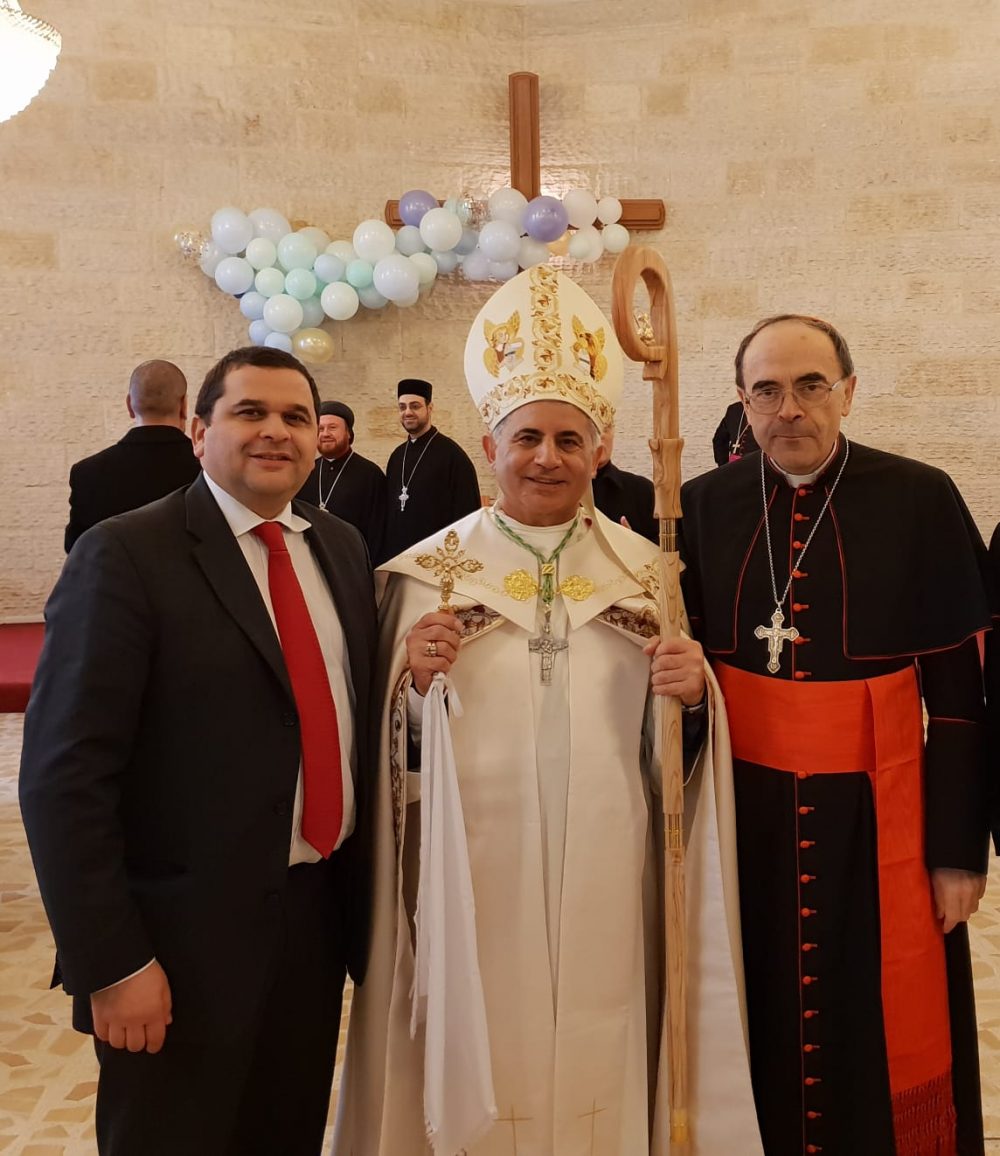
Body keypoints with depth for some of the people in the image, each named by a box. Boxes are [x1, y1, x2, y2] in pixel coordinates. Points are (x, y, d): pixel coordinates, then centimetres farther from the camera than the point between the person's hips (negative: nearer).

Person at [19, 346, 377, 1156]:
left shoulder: (342, 547, 6)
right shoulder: (126, 556, -14)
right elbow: (66, 776, -16)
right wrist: (111, 964, -17)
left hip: (323, 915, 6)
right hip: (190, 938, -5)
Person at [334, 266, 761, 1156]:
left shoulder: (644, 570, 3)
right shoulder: (432, 571, -2)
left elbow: (666, 736, 7)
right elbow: (394, 740, -1)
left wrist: (692, 694, -12)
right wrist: (413, 682, -20)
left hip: (604, 875, 2)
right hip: (475, 874, -1)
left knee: (600, 1053, 14)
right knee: (480, 1052, 11)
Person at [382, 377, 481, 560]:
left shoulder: (452, 455, -10)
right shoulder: (396, 456, 10)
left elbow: (467, 514, -11)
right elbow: (388, 509, 16)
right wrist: (385, 554, 11)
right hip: (395, 554, 6)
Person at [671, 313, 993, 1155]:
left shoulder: (921, 500, -6)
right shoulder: (705, 505, 0)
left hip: (875, 817, -2)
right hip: (743, 815, 2)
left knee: (882, 1039, 12)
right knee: (757, 1032, 16)